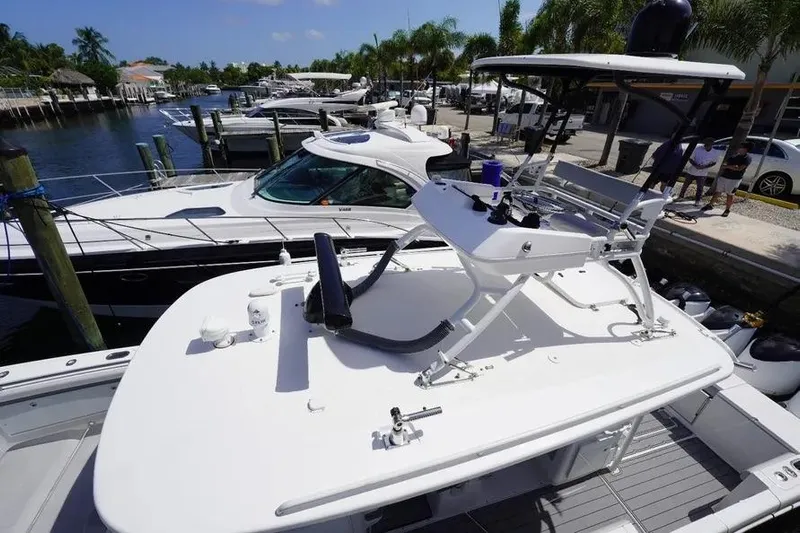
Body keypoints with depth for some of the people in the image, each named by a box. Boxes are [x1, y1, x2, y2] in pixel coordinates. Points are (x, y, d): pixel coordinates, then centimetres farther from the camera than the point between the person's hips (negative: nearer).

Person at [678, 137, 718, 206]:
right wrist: (695, 165, -25)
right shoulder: (697, 148, -16)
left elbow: (714, 162, 2)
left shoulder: (714, 153, -11)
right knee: (686, 184, 14)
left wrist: (705, 167, -16)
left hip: (702, 173, 0)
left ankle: (697, 201, 17)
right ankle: (681, 196, 34)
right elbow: (690, 158, -9)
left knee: (700, 188, 3)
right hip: (691, 171, 0)